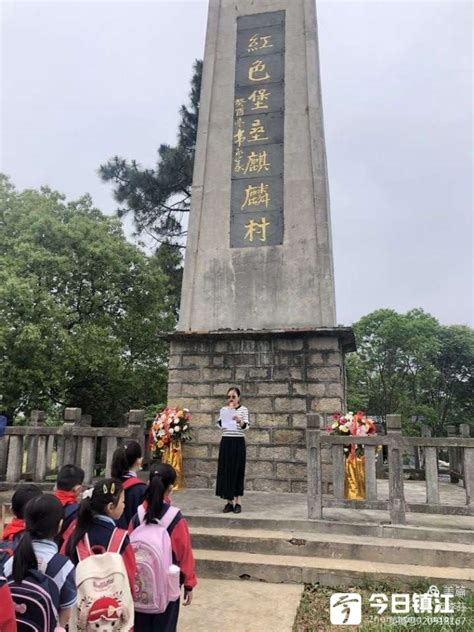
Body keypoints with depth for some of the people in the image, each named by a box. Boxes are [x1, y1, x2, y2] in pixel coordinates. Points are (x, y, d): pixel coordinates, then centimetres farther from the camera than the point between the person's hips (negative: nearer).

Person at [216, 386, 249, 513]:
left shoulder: (243, 409, -1)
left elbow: (246, 427, -11)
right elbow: (220, 424, -5)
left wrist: (240, 421, -32)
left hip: (238, 442, -3)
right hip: (226, 442, 3)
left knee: (237, 471, 1)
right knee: (226, 471, 3)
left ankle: (237, 502, 9)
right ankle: (229, 501, 11)